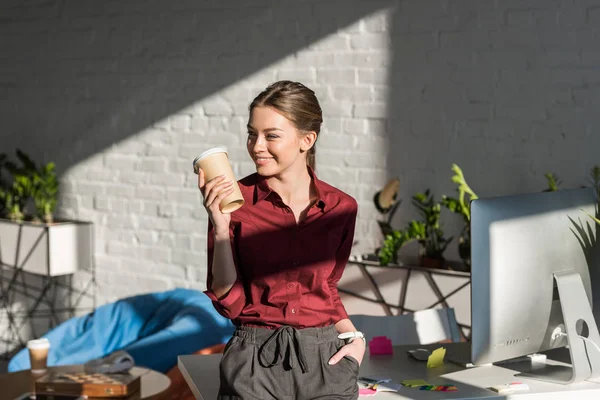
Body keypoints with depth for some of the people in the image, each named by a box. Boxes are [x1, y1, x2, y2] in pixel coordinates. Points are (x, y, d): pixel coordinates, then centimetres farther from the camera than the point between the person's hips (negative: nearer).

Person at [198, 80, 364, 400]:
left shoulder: (340, 208, 3)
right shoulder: (234, 201, -3)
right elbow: (228, 301, -5)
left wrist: (352, 336, 3)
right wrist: (221, 228, -14)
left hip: (325, 360, 2)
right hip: (256, 359, -2)